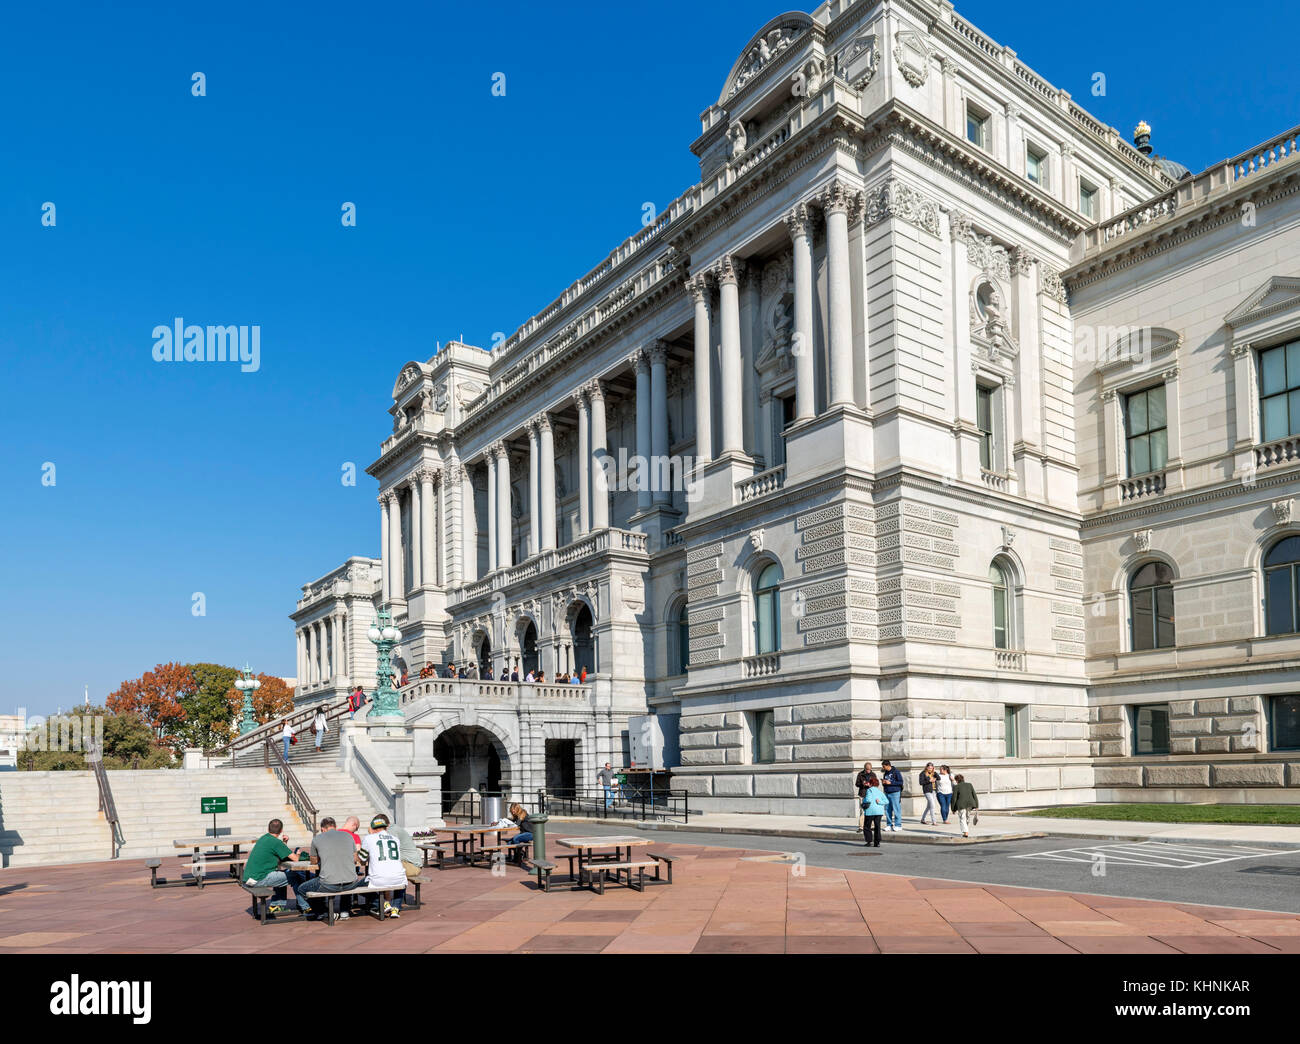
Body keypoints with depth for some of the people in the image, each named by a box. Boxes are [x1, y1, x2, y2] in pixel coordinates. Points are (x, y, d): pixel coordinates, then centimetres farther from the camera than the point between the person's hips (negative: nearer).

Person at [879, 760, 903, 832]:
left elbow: (901, 782, -11)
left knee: (896, 810, -4)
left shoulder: (896, 772, -7)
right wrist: (883, 782, 1)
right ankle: (889, 825, 14)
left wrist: (890, 783, -15)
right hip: (887, 793, 7)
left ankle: (898, 825, 2)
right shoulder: (886, 773, 15)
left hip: (895, 793, -7)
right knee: (887, 810, 7)